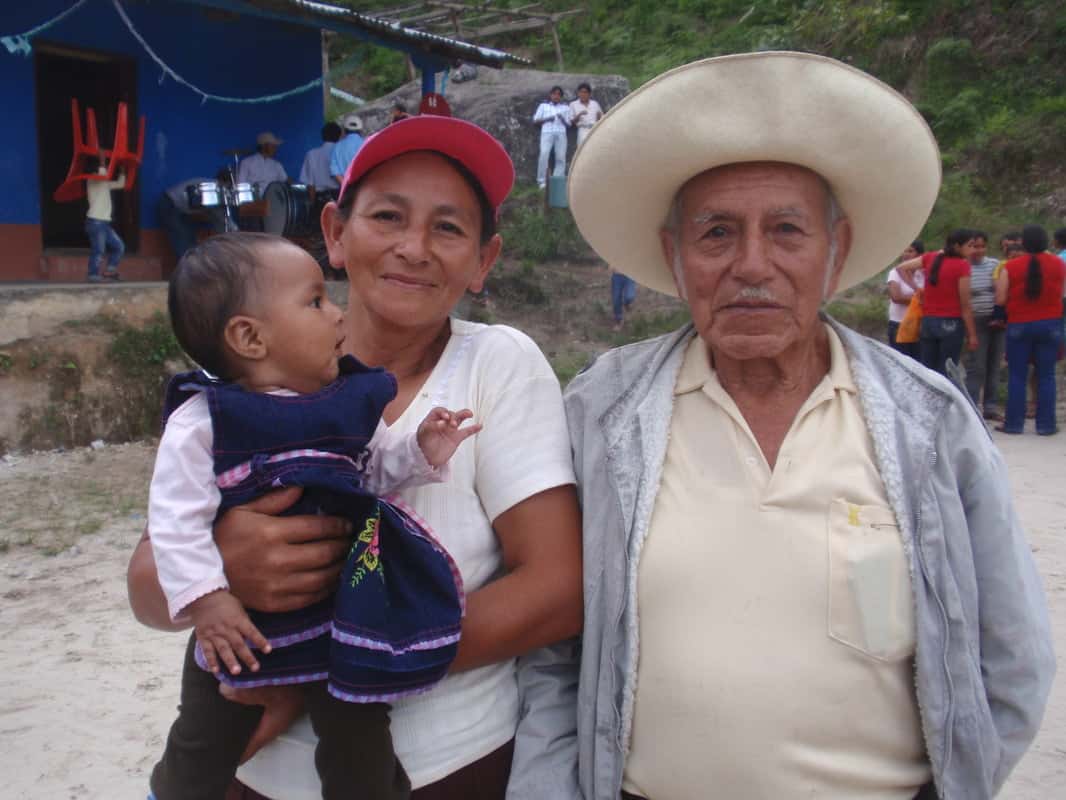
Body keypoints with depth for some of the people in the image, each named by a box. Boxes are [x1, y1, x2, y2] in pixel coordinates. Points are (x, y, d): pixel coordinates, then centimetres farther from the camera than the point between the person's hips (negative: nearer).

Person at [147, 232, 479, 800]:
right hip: (240, 630, -2)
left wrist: (421, 453, -5)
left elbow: (378, 469, 12)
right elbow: (175, 519, -15)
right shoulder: (201, 420, -14)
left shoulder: (350, 402, 0)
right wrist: (202, 598, -20)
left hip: (346, 617, 3)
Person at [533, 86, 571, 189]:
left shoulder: (565, 107, 16)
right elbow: (535, 121, 11)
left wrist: (563, 119, -8)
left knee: (561, 157, -5)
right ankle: (542, 180, -13)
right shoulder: (543, 105, 13)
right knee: (544, 155, -17)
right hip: (547, 133, -2)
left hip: (561, 133, 2)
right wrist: (547, 119, -5)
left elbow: (569, 124, 13)